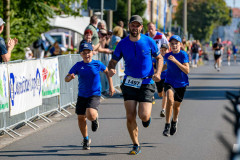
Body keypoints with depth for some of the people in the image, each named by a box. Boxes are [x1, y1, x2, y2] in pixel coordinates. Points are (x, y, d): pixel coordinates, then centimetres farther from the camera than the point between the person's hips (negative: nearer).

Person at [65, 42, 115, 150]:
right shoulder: (78, 66, -4)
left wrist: (111, 86, 12)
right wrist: (70, 77, -31)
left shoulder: (97, 64, -6)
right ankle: (86, 140, 30)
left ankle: (95, 119, 14)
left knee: (90, 115, -26)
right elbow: (66, 79, -7)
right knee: (81, 118, 7)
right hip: (82, 95, 3)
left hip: (94, 95, -3)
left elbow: (107, 71, 14)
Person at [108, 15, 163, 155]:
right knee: (130, 117, -5)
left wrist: (158, 72, -7)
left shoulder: (149, 41, -3)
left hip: (146, 82, -1)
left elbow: (159, 58, 10)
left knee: (143, 116, -14)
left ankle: (147, 117, 25)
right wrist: (111, 69, -18)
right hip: (129, 83, 1)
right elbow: (113, 61, 6)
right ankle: (136, 146, 12)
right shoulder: (122, 44, -1)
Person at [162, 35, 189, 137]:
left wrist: (175, 61, -29)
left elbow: (187, 70, -22)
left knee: (176, 106, 12)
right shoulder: (167, 56, -1)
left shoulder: (183, 55, -12)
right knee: (170, 100, -27)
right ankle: (167, 125, -20)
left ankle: (174, 121, 45)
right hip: (169, 82, 1)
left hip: (181, 84, -1)